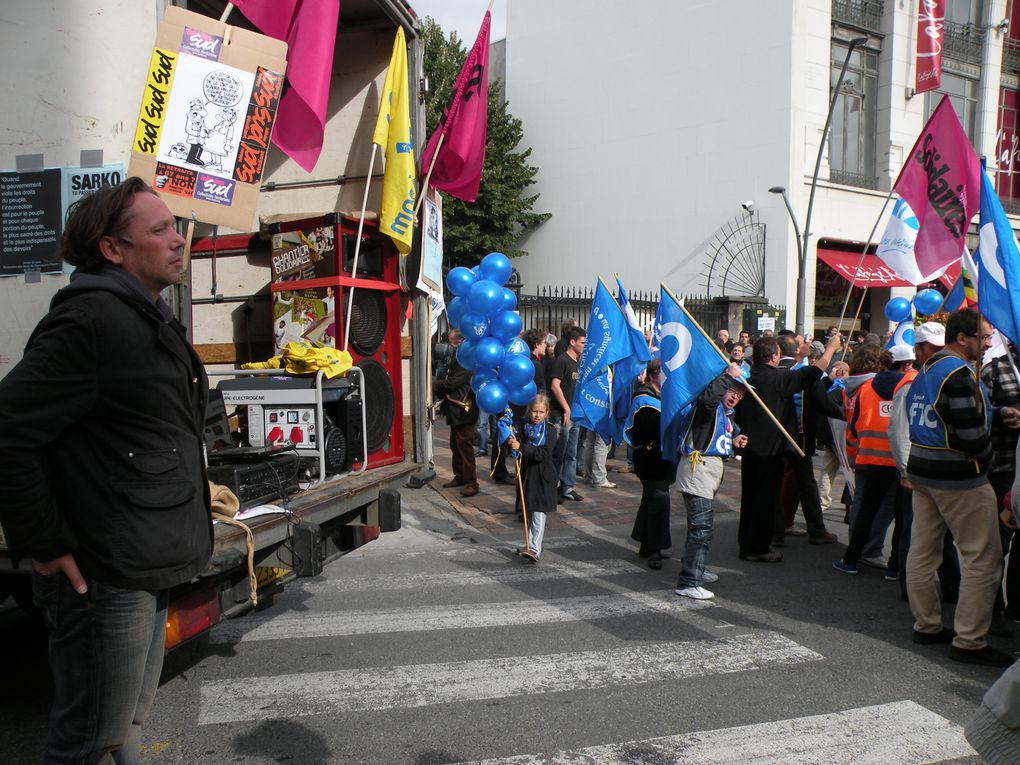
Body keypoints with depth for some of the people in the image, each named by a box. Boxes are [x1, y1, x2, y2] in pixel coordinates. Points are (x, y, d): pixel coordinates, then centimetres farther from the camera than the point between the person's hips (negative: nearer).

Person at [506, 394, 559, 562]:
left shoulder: (550, 431, -8)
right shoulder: (521, 427, -1)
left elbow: (542, 454, -22)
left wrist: (521, 447, -33)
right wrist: (510, 443, -29)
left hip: (543, 477, -3)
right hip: (526, 475, 3)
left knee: (538, 514, -8)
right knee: (528, 514, 12)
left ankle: (535, 549, -9)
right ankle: (530, 545, 24)